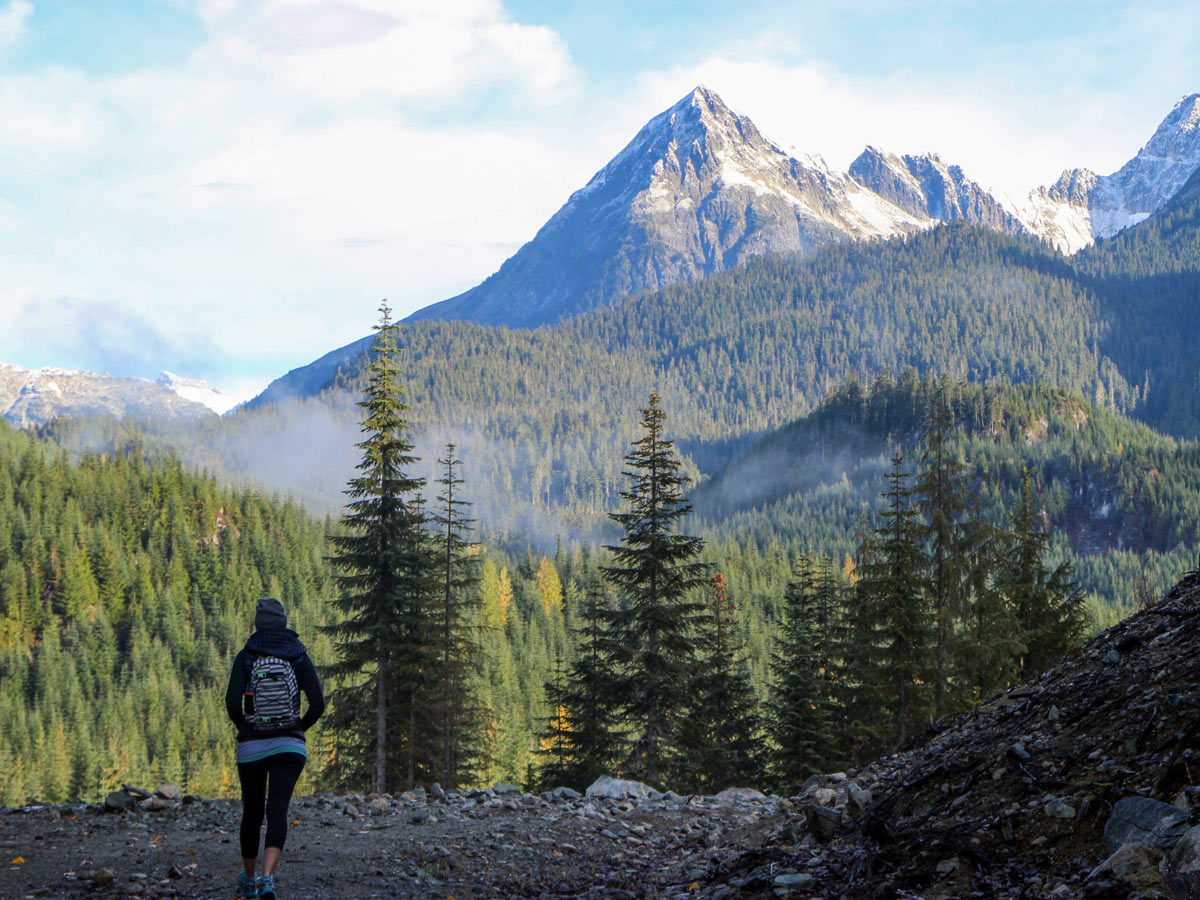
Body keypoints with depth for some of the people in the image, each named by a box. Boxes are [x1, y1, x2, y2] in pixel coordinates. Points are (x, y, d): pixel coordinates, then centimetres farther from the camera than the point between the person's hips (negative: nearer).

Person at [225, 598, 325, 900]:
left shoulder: (246, 656, -4)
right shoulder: (299, 656, 0)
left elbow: (232, 703, -13)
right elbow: (318, 704, -6)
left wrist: (244, 727, 5)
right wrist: (299, 728, 10)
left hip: (251, 747, 0)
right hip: (290, 747, 0)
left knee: (252, 813, 16)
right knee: (278, 812, -7)